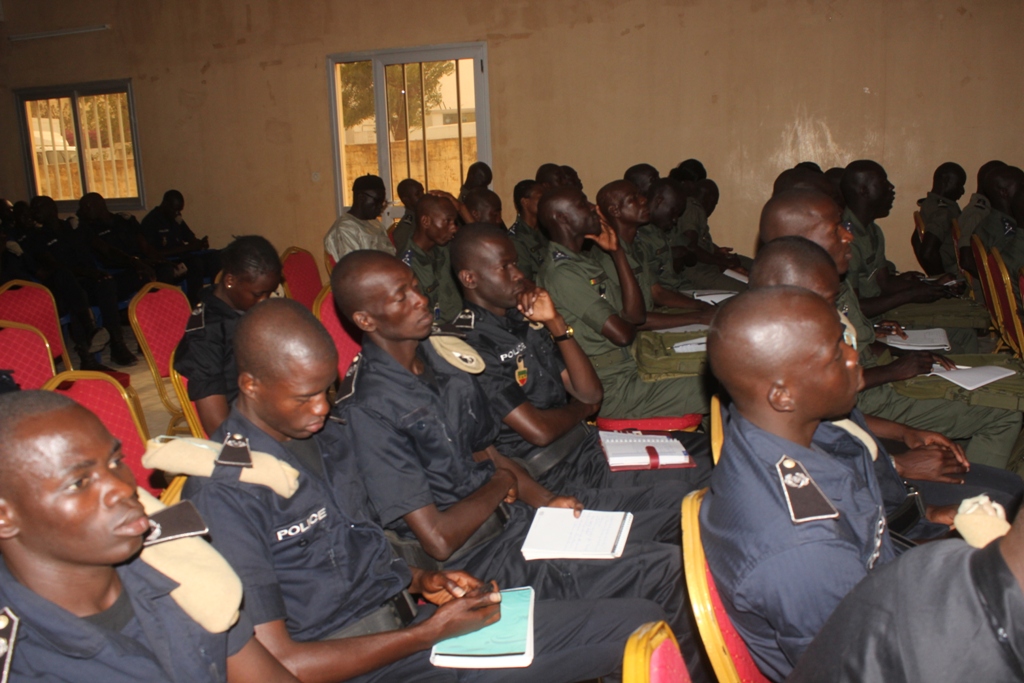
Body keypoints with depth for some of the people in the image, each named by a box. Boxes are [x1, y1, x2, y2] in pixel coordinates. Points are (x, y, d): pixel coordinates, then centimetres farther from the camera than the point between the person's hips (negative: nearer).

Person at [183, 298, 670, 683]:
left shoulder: (328, 437, 10)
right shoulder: (223, 491, -16)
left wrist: (421, 582, 1)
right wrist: (430, 633, -17)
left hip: (409, 610, 8)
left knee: (645, 622, -6)